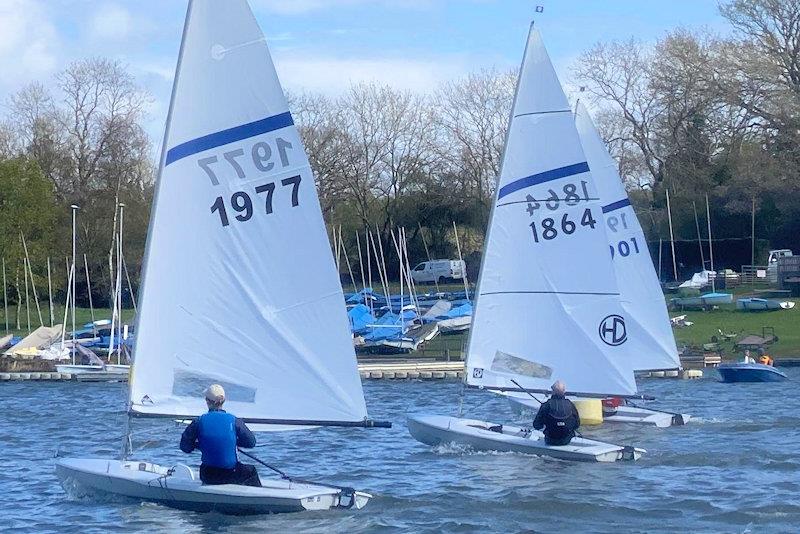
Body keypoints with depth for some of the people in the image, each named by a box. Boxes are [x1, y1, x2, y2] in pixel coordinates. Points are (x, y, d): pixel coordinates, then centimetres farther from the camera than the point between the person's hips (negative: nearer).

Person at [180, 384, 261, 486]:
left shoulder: (199, 421, -9)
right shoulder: (234, 421, -10)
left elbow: (185, 446, -4)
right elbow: (251, 443, -1)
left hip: (207, 477, 1)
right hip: (230, 476, -1)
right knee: (251, 471, 30)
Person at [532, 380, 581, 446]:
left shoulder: (546, 405, -15)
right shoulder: (570, 404, -10)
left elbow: (536, 426, -8)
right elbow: (577, 424, 1)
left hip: (551, 441, -1)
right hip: (566, 440, 1)